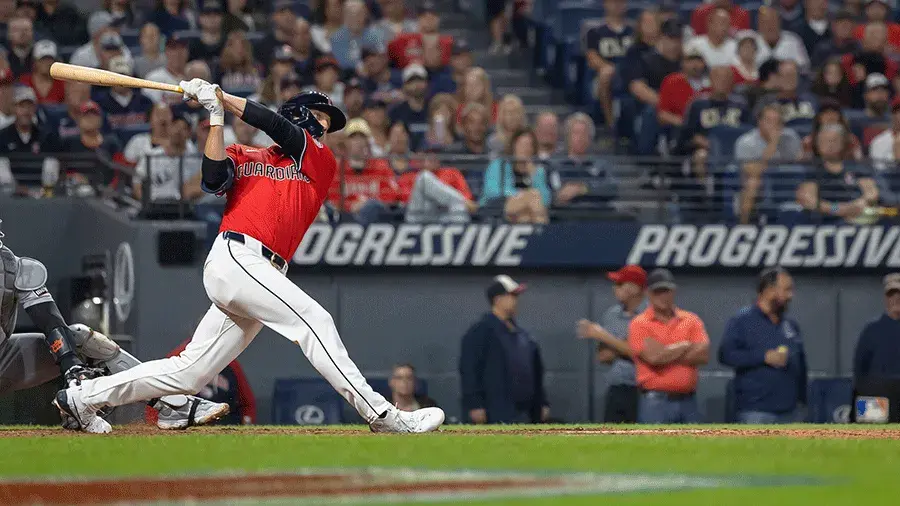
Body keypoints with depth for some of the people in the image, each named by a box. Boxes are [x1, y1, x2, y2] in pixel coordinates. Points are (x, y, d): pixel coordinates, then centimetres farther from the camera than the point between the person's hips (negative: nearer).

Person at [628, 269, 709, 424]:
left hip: (688, 401, 4)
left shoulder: (691, 321, 9)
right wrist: (686, 346, -3)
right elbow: (653, 356, -17)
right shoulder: (639, 324, -2)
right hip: (656, 402, -4)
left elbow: (703, 355, -5)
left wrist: (666, 354, -9)